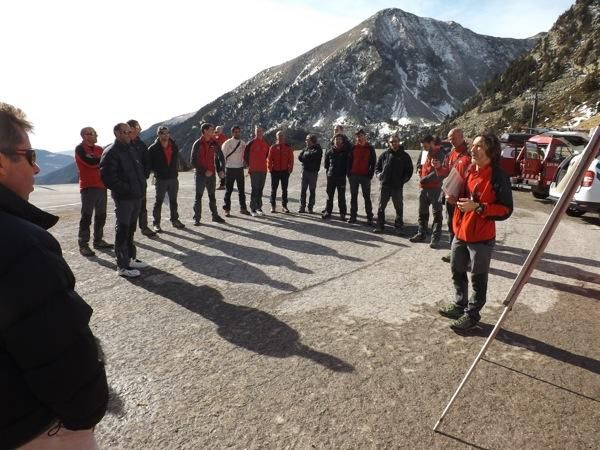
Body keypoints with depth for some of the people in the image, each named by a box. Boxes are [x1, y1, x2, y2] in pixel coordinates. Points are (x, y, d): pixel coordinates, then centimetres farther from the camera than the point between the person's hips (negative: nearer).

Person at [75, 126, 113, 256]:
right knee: (87, 216, -5)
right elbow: (91, 162, -19)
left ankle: (98, 240, 22)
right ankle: (83, 244, -1)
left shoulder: (99, 149, 15)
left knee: (101, 215, 11)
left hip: (101, 186, 7)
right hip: (88, 187, -7)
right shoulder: (80, 149, -5)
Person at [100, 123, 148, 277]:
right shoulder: (111, 152, -12)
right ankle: (122, 266, 4)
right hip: (123, 198, -8)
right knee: (122, 231, -3)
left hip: (136, 196, 8)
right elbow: (107, 176, -19)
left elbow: (140, 169, 25)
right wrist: (124, 189, -19)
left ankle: (130, 258, 30)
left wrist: (141, 185, 11)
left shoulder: (131, 150, 15)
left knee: (130, 229, 18)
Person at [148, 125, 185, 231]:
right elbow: (148, 163, -4)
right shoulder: (153, 148, -8)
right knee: (158, 201, 2)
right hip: (161, 179, -4)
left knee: (173, 200, 14)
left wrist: (175, 170, 10)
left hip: (173, 178, 4)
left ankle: (174, 220, 26)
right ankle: (156, 223, 9)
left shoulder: (174, 146, 5)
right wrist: (156, 171, -6)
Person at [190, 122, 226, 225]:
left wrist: (220, 169, -1)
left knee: (212, 196, 13)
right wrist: (204, 171, -16)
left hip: (212, 174, 4)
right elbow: (193, 161, -10)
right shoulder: (197, 144, -8)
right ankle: (197, 218, 11)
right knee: (198, 196, 3)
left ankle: (215, 215, 23)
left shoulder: (214, 144, 5)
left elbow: (217, 158, 14)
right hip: (200, 174, -4)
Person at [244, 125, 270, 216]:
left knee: (260, 190, 10)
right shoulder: (251, 143, -6)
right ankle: (253, 209, 1)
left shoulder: (266, 143, 10)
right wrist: (248, 164, 2)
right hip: (254, 170, -5)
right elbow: (246, 154, -2)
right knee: (255, 190, -5)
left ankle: (259, 207, 19)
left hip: (263, 170, 5)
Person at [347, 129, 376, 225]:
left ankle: (369, 218, 4)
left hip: (365, 176, -3)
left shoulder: (370, 148, 1)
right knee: (353, 197, 7)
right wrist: (349, 174, 1)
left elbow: (373, 163, 0)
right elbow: (349, 161, 9)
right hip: (353, 176, 3)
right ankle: (353, 216, 14)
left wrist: (370, 175, -7)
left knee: (367, 197, 1)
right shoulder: (354, 148, 7)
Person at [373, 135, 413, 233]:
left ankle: (398, 226, 19)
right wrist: (378, 174, -4)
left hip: (398, 186, -1)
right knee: (381, 206, 3)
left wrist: (403, 179, -9)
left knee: (399, 207, 8)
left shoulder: (404, 156, 4)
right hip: (385, 185, 1)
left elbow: (409, 170, 5)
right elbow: (377, 167, 15)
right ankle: (380, 226, 11)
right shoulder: (384, 155, 8)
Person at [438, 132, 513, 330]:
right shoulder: (465, 168, 2)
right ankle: (460, 304, 37)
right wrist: (453, 197, 0)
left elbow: (506, 210, -16)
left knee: (478, 278, 7)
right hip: (460, 232, 7)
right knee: (457, 271, 19)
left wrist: (478, 207, -25)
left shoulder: (498, 177, -16)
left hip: (482, 237, -7)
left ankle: (472, 314, 23)